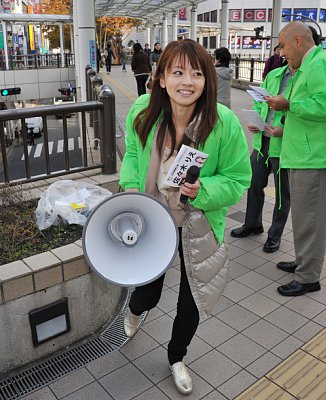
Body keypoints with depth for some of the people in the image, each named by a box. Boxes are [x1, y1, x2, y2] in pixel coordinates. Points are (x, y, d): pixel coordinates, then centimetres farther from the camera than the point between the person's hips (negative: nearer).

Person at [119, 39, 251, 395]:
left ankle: (176, 357, 49)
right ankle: (135, 310, 62)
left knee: (191, 303, 14)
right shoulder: (142, 111, -15)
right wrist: (130, 185, -12)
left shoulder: (225, 123, -24)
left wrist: (202, 190, -31)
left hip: (198, 228, -1)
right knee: (147, 291, 17)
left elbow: (238, 179, -13)